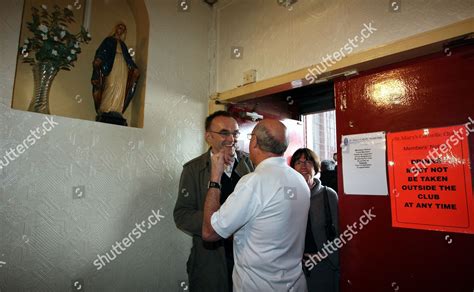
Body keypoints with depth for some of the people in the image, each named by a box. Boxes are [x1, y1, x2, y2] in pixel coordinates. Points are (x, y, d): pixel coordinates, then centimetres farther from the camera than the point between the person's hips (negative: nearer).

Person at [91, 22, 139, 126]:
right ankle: (106, 110, -20)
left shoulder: (123, 44, 29)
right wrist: (98, 60, -17)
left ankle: (115, 111, -16)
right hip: (112, 65, -4)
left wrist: (134, 68, 6)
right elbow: (102, 51, 3)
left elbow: (127, 56, 22)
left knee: (120, 88, -11)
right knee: (111, 85, -18)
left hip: (122, 66, 4)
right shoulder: (109, 40, 16)